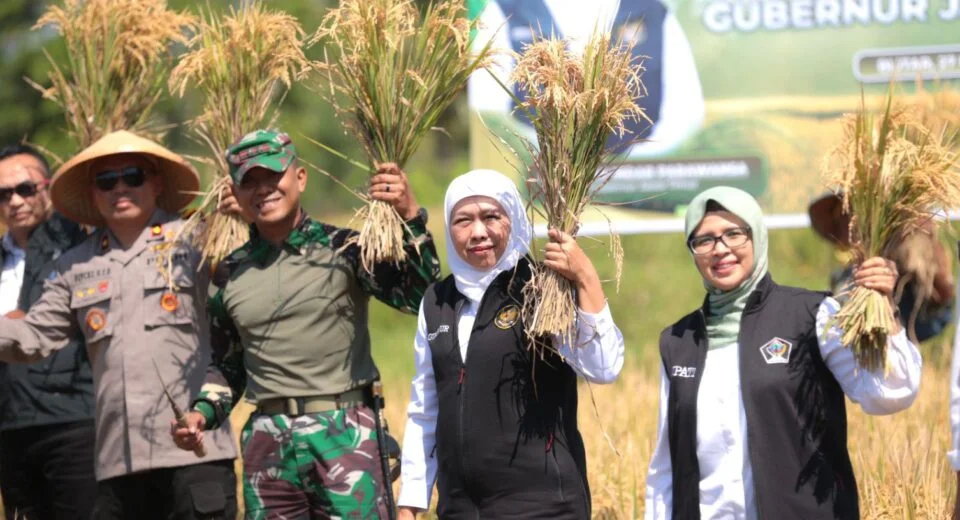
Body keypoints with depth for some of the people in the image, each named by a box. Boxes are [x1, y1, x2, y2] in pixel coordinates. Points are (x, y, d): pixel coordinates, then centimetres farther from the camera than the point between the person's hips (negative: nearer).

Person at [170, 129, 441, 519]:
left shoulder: (344, 249, -1)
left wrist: (411, 219, -22)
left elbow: (421, 297, -13)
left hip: (346, 435, -4)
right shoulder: (231, 274, 12)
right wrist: (202, 413, 6)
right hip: (268, 442, 4)